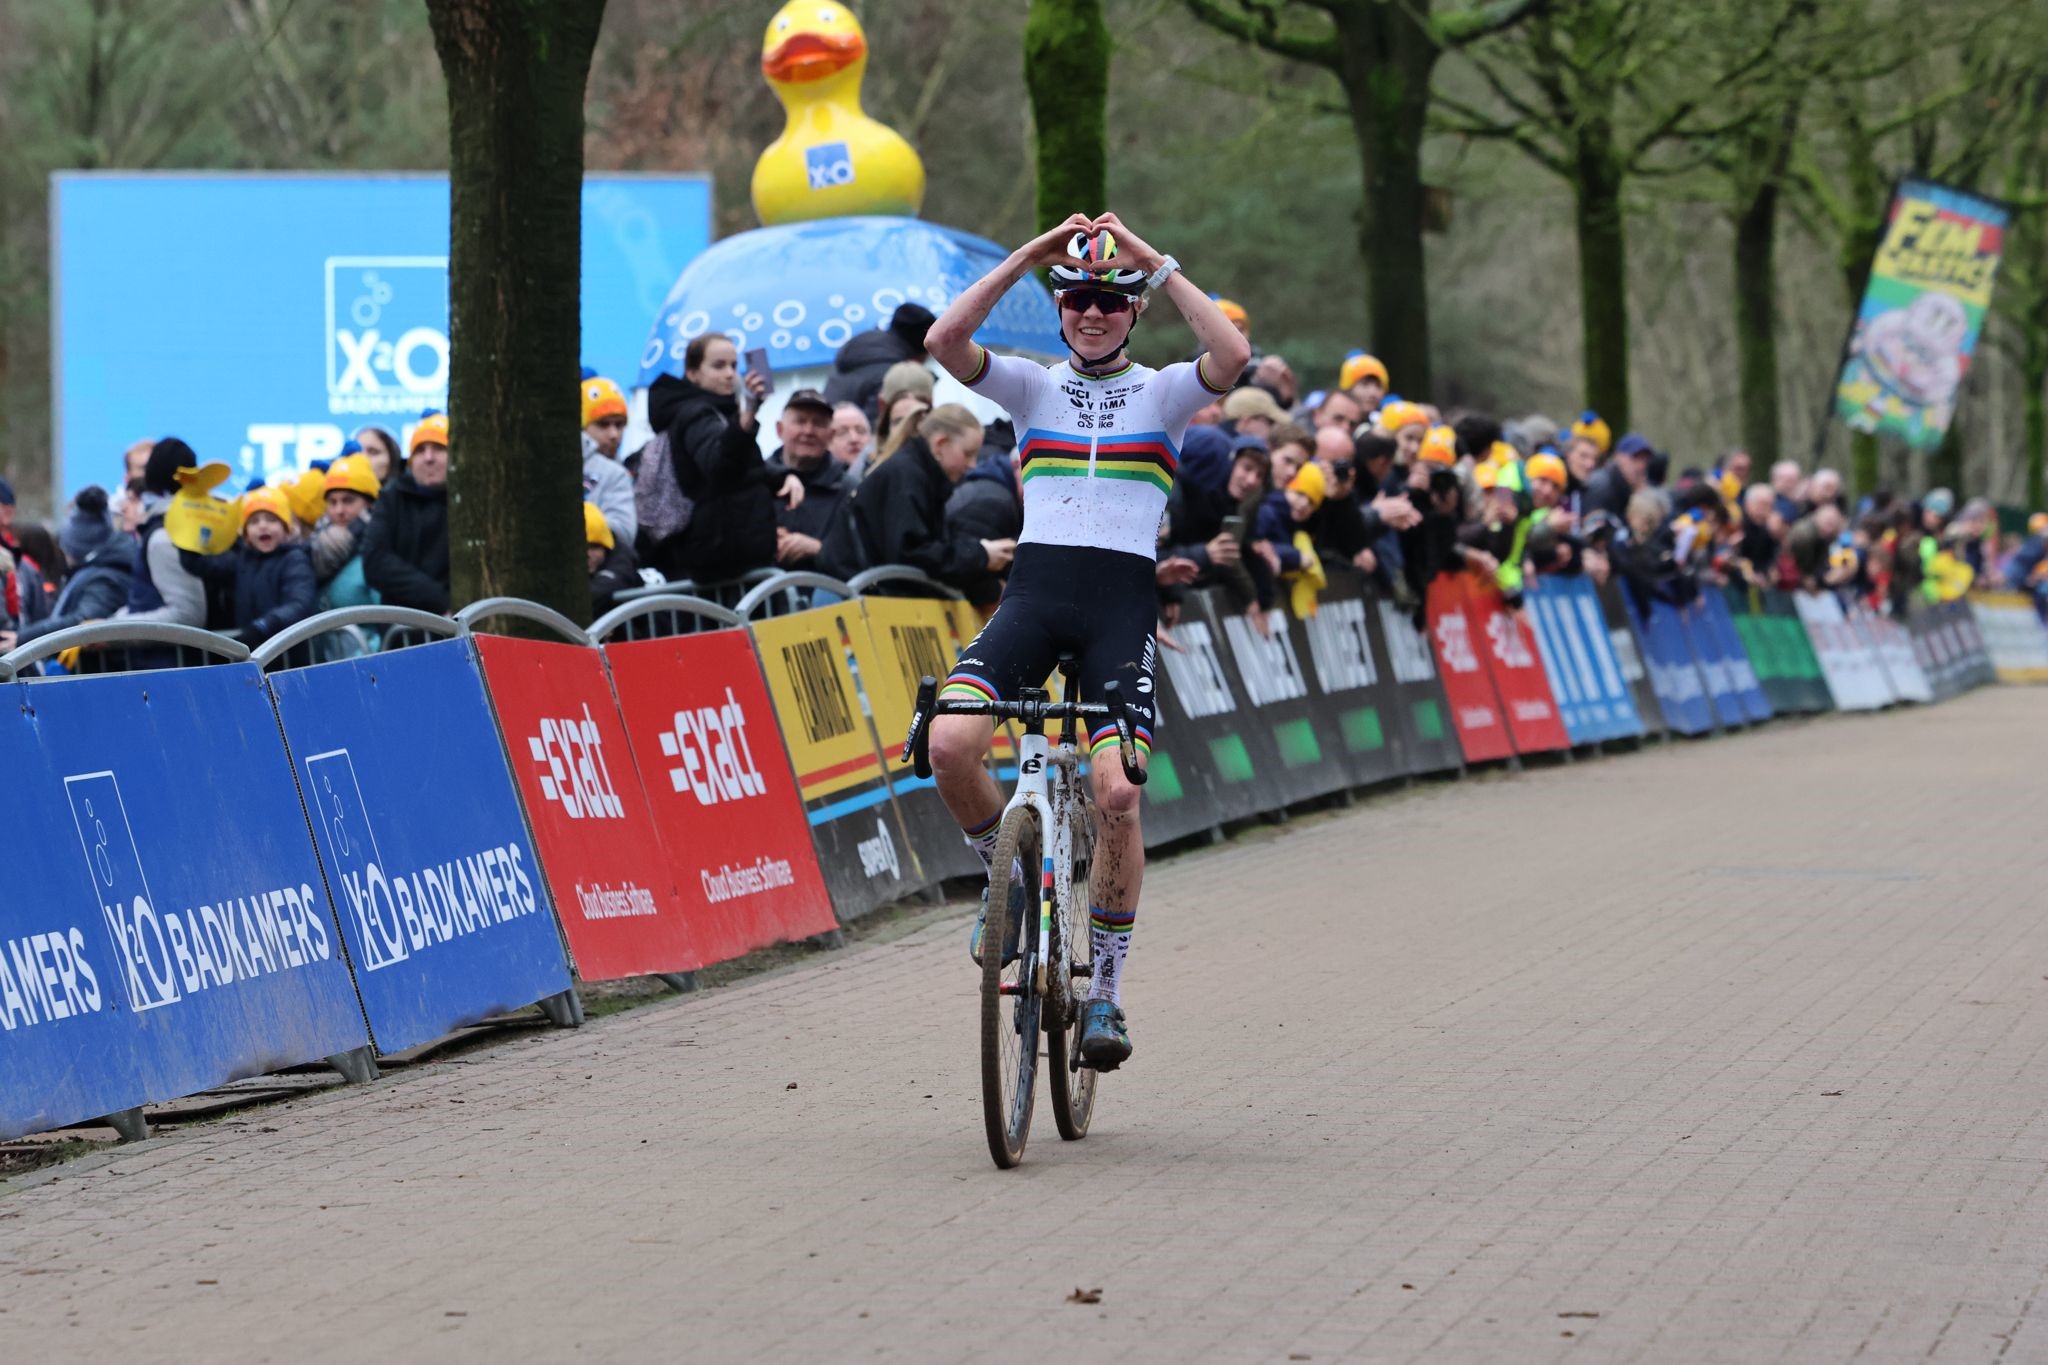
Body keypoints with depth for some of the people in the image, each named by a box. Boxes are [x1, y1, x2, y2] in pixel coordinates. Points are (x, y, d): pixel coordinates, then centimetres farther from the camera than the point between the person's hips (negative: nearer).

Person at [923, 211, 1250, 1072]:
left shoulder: (1163, 393, 9)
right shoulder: (1033, 387, 13)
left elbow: (1233, 357, -14)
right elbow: (944, 339, -5)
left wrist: (1157, 265, -10)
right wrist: (1025, 258, -7)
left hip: (1122, 603, -2)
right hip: (1035, 590, 2)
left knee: (1116, 794, -16)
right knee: (950, 746, -23)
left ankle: (1106, 990, -1)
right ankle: (1008, 872, 8)